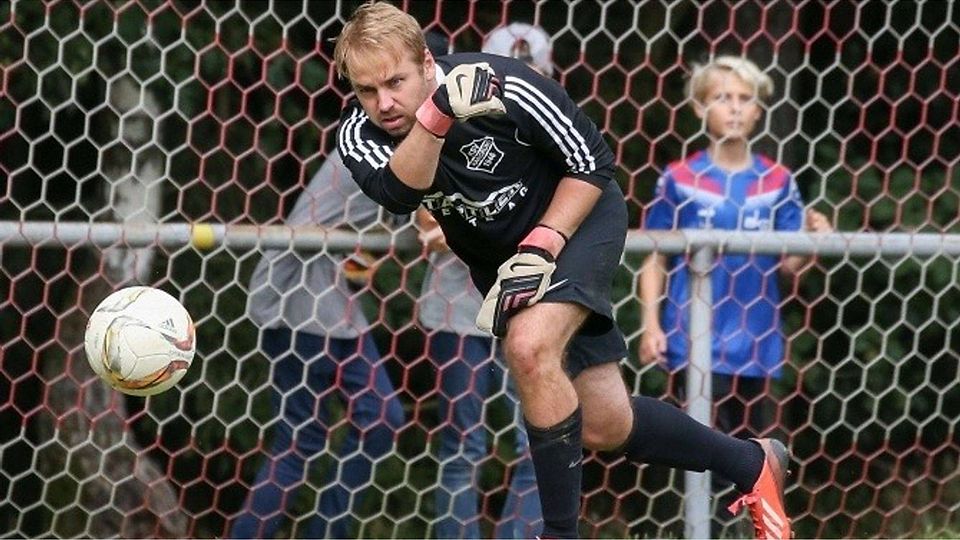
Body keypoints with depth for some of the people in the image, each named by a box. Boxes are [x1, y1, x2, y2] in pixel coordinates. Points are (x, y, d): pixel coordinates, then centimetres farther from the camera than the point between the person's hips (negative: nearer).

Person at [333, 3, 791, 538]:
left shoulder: (504, 87, -28)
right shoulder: (360, 134, -19)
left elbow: (592, 162, -16)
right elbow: (401, 192, -40)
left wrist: (541, 247, -25)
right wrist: (436, 115, -56)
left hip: (577, 216, -5)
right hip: (500, 256, 5)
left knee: (530, 347, -33)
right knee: (604, 429, 6)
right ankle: (752, 464, 29)